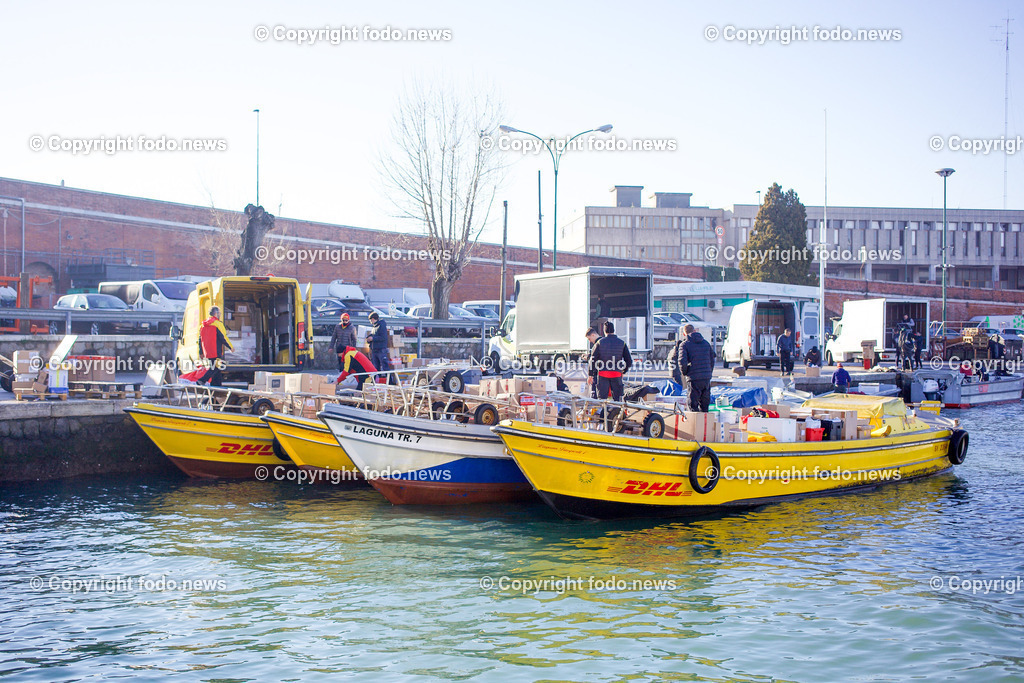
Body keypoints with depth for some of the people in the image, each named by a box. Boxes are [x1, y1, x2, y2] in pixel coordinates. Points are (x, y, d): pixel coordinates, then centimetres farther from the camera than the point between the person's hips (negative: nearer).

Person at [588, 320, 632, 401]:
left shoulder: (600, 342, 1)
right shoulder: (622, 343, 4)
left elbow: (593, 359, 0)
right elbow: (629, 361, 5)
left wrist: (591, 375, 6)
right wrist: (623, 372, 20)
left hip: (602, 374, 0)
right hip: (617, 374, 0)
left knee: (602, 398, 4)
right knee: (617, 398, 6)